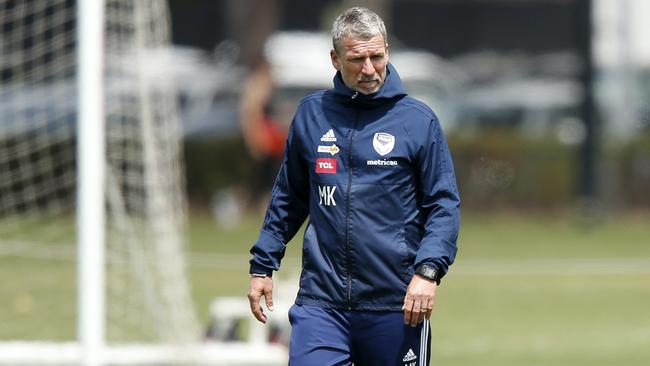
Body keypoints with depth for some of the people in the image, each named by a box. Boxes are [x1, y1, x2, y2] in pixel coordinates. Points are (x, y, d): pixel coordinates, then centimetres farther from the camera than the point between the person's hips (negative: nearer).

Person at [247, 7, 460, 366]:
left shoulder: (418, 120, 0)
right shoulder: (311, 113, 8)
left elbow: (444, 205, -1)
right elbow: (287, 198, 18)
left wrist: (428, 271, -15)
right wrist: (262, 265, 14)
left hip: (395, 306, -2)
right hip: (321, 302, 2)